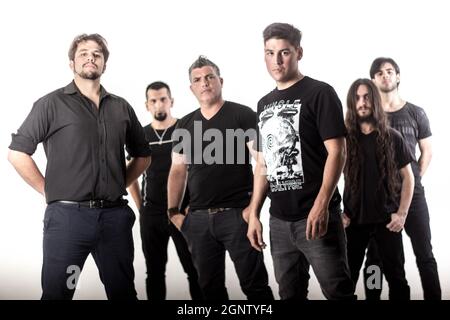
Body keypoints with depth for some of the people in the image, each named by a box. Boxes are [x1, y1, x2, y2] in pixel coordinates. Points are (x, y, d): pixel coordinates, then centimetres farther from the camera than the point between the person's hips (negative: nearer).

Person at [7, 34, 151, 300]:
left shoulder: (121, 107, 11)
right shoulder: (52, 104, 0)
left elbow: (142, 156, 22)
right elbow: (17, 153, -3)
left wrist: (121, 186, 10)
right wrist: (49, 191, -4)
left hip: (115, 215, 4)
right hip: (68, 215, -3)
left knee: (123, 292, 11)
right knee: (57, 293, 5)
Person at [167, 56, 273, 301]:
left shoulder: (243, 115, -2)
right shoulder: (185, 125, 14)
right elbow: (178, 170, 17)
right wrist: (173, 212, 10)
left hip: (237, 214, -5)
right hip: (197, 218, 5)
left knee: (254, 284, -3)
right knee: (209, 286, 12)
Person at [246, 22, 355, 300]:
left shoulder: (319, 93, -4)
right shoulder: (265, 104, 15)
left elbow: (337, 151, -12)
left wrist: (321, 205, -21)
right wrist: (254, 213, 13)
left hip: (315, 215, -6)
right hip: (280, 220, 6)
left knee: (338, 291, -2)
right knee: (290, 293, 13)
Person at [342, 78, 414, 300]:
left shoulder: (392, 138, 1)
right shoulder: (344, 138, 0)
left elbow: (407, 177, 5)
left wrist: (402, 213, -5)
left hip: (387, 219, 0)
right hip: (354, 220, 0)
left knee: (396, 277, 8)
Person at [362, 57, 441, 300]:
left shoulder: (416, 113, 6)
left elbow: (427, 152, 9)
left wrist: (414, 180, 1)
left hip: (412, 193, 1)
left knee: (425, 255, 4)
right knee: (375, 256, 8)